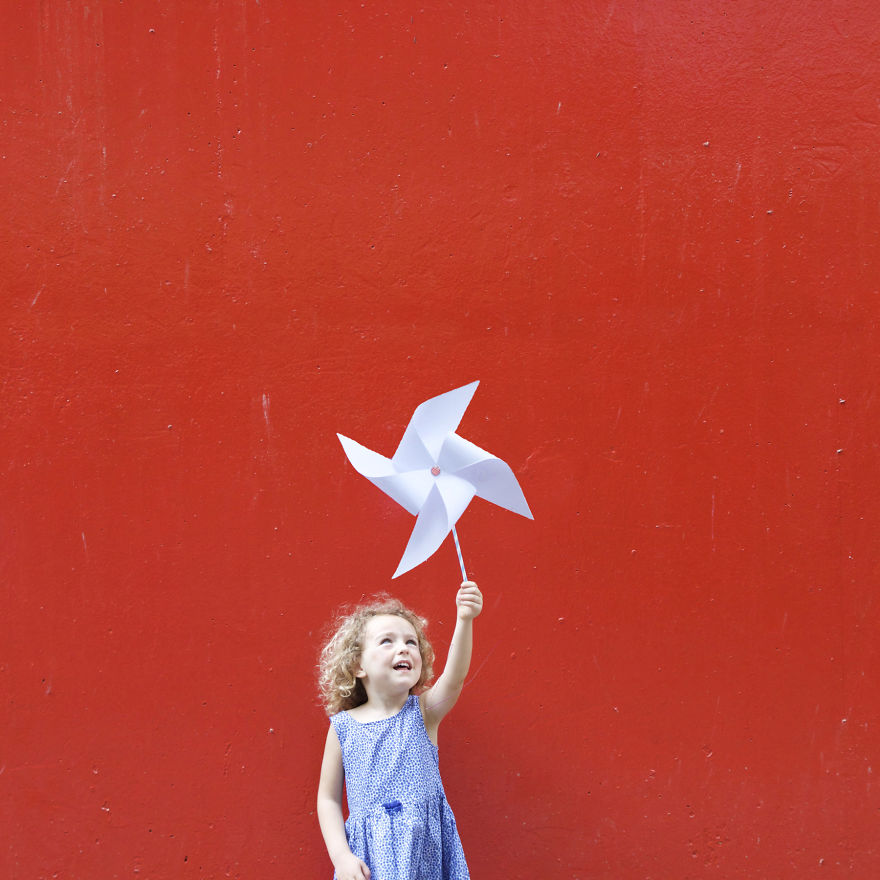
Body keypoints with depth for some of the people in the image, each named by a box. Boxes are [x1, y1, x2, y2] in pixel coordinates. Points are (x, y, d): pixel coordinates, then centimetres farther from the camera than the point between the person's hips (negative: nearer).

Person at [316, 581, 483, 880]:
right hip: (370, 855, 0)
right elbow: (328, 799, 5)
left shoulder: (423, 712, 0)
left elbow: (454, 678, -20)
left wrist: (464, 621, -35)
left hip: (426, 849, 0)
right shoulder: (344, 727, 1)